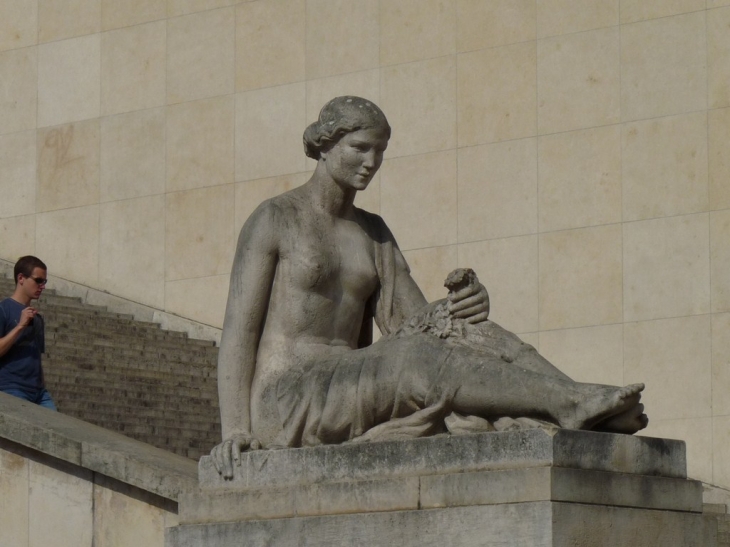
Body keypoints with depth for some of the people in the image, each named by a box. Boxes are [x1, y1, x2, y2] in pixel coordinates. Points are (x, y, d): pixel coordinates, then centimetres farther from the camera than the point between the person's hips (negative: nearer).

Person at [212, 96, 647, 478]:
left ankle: (579, 405, -33)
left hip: (346, 398, 6)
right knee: (414, 359, -32)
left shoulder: (373, 233, 21)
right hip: (283, 401, -6)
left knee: (462, 329, -17)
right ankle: (569, 404, -39)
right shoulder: (276, 220, 1)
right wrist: (236, 430, -17)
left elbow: (411, 323, 9)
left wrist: (465, 307, -15)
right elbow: (239, 328, -5)